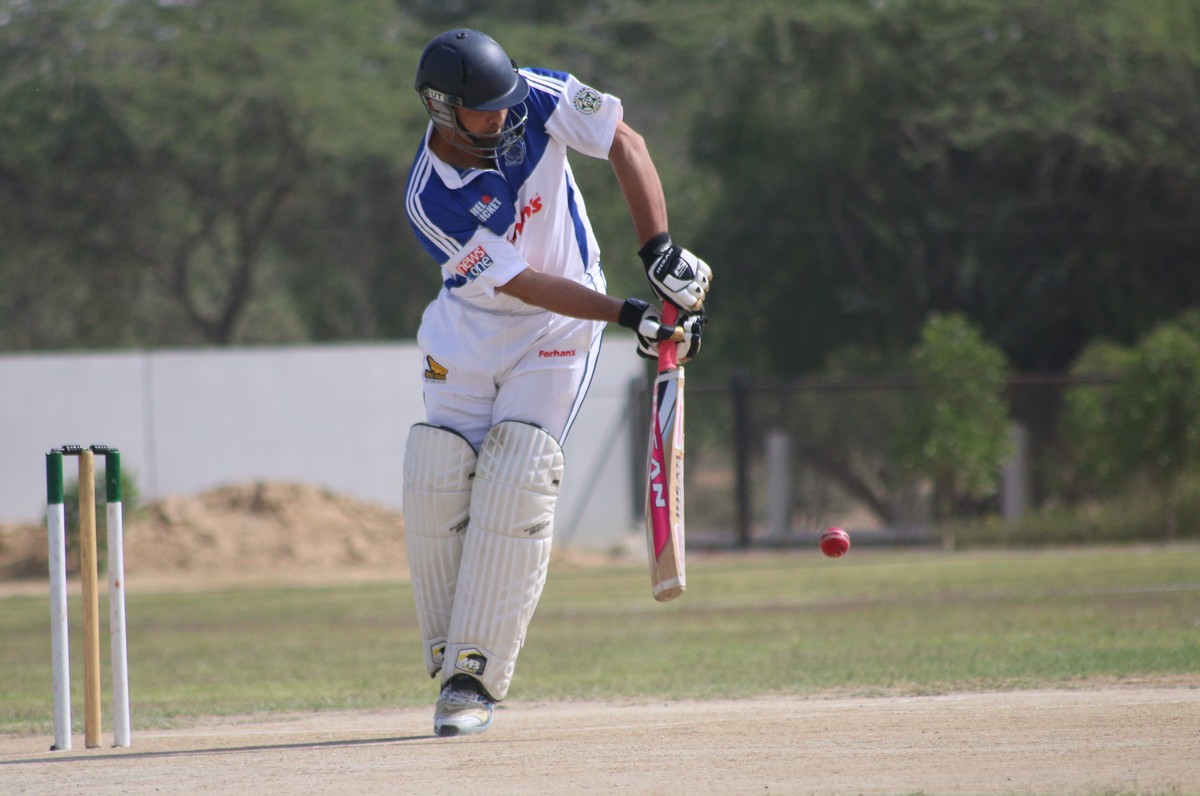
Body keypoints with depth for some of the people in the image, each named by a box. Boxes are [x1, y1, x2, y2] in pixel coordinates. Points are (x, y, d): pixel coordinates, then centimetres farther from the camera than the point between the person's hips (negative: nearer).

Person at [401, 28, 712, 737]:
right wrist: (631, 317, -29)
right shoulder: (430, 199, -24)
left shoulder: (533, 98, -19)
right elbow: (520, 282, -25)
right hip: (470, 331, 0)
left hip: (557, 336, 0)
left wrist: (662, 252, -27)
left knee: (515, 485, -13)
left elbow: (626, 142, -16)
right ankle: (451, 657, 9)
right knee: (437, 483, -8)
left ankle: (476, 676, -13)